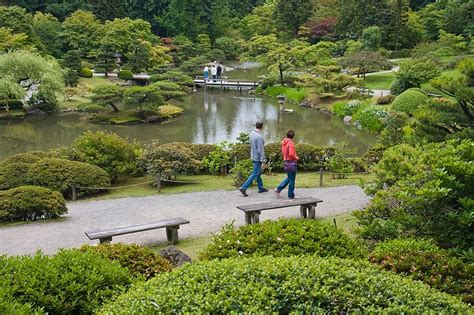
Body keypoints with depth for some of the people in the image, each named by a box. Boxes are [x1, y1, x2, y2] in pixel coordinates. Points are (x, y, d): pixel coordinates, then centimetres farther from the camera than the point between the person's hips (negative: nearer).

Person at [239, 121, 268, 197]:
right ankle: (244, 187, -7)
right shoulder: (259, 137, -25)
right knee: (255, 174, -3)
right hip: (257, 157, -9)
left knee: (258, 173, 20)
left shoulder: (252, 133, 0)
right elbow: (260, 150, -23)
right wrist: (262, 160, -17)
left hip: (253, 156, 9)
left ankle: (261, 188, 31)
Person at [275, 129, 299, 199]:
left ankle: (278, 189, 15)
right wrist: (296, 157, -9)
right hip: (291, 163, -8)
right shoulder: (291, 143, -19)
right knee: (292, 180, 4)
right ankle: (291, 195, 12)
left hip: (286, 161, 8)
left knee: (289, 178, 22)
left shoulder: (283, 142, 5)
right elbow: (291, 154, -26)